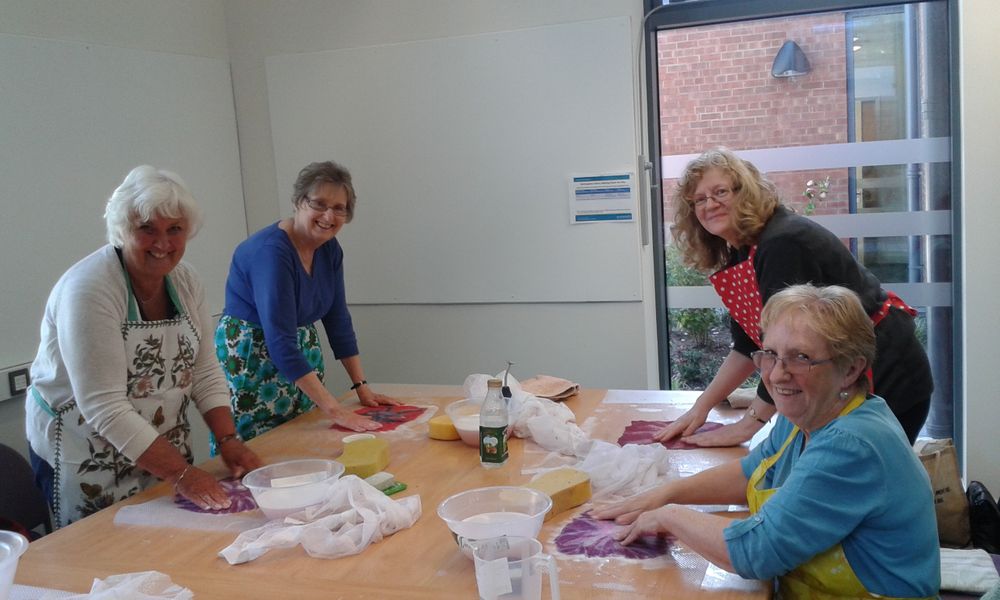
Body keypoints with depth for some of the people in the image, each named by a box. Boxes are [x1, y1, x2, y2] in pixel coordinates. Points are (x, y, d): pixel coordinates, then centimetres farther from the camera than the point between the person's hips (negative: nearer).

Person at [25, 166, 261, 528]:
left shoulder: (184, 281, -3)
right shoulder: (88, 290, -23)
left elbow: (205, 373, 2)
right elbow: (104, 407, -27)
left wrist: (228, 441, -11)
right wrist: (181, 473, -27)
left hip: (164, 451, 6)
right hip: (88, 463, -6)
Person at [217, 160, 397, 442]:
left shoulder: (330, 250, 0)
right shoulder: (271, 250, -25)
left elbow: (338, 321, 7)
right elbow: (280, 342, -31)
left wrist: (362, 387, 2)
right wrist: (334, 410, -34)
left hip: (301, 362, 8)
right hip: (248, 363, -7)